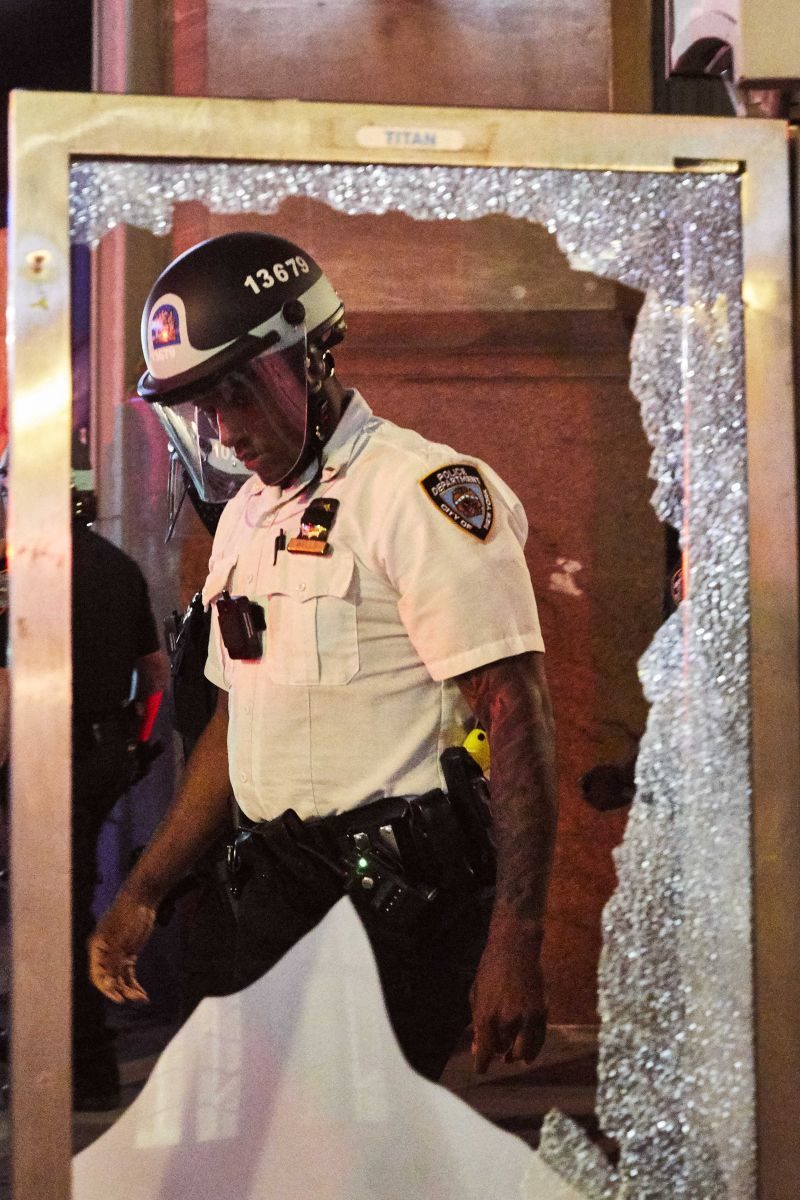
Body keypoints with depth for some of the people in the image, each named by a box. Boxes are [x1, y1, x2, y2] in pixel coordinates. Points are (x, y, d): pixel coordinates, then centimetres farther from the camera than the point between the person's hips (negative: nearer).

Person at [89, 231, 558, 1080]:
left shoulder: (422, 491, -10)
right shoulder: (246, 516, 17)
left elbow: (516, 716, -17)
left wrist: (514, 940, -23)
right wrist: (140, 895, 20)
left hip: (402, 890, -8)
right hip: (280, 884, 8)